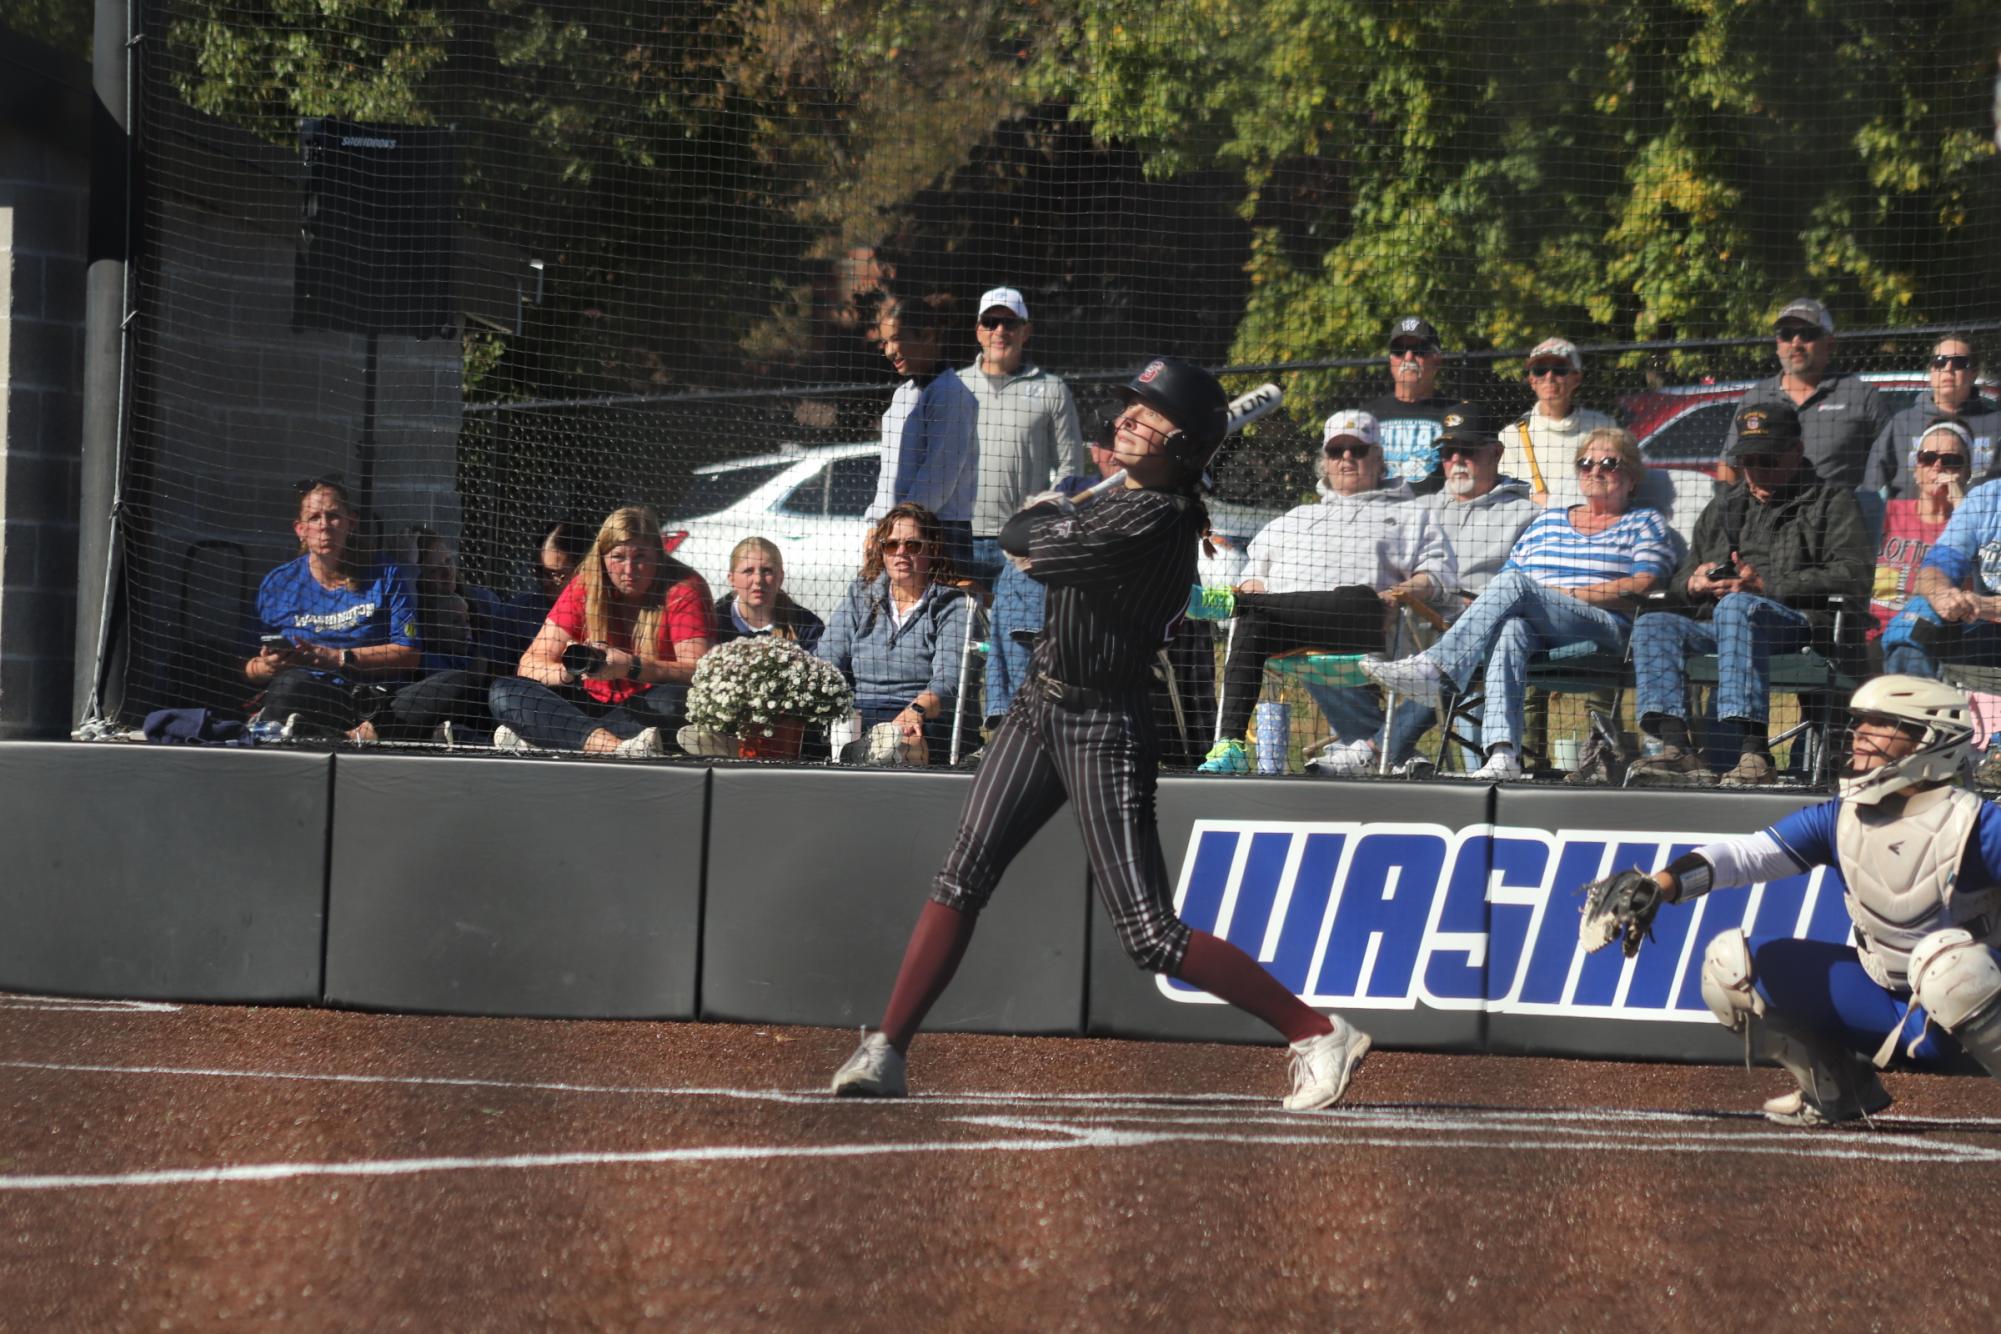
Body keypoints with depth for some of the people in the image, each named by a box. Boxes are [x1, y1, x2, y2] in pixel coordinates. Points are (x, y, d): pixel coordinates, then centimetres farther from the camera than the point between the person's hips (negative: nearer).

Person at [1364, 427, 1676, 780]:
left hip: (1605, 629, -4)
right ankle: (1502, 756, -55)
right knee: (1510, 629, -36)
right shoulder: (1547, 521, 31)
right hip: (1536, 633, 4)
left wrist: (1567, 595, -7)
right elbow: (1507, 574, 24)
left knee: (1514, 585, -29)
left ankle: (1435, 668, -41)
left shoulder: (1644, 523, 17)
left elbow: (1644, 587, 0)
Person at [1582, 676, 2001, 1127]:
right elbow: (1745, 853, -11)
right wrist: (1661, 885, -27)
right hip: (1879, 993, 6)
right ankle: (1836, 1089, 10)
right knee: (1730, 962, -1)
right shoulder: (1839, 818, 0)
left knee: (1950, 960, -40)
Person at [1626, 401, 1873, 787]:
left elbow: (1853, 576, -4)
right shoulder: (1722, 509, 32)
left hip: (1802, 625, -6)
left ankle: (1753, 752, -49)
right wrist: (1692, 585, 2)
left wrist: (1767, 586, -14)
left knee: (1737, 607, -37)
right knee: (1654, 624, -20)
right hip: (1715, 628, 6)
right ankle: (1671, 747, -38)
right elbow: (1678, 586, 30)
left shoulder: (1832, 501, 14)